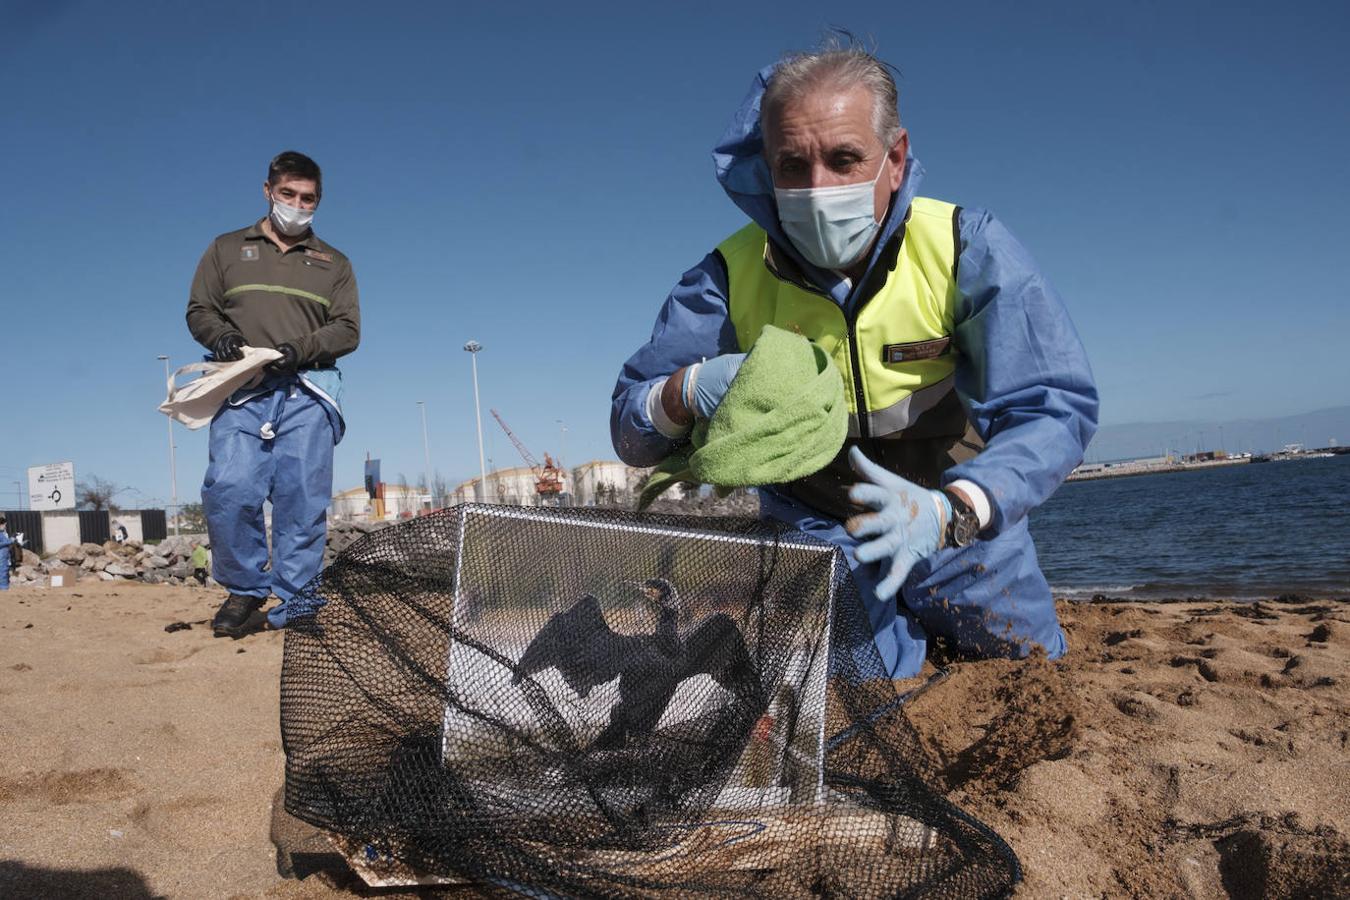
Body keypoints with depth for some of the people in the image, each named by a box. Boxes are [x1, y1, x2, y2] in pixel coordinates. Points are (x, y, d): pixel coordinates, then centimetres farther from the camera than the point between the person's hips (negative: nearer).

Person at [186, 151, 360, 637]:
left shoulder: (333, 263, 21)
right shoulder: (227, 249, 20)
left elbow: (348, 329, 9)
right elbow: (199, 310, 15)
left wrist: (299, 349, -10)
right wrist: (223, 337, -8)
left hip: (307, 393, 0)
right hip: (242, 390, 0)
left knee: (303, 501, -5)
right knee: (230, 490, -16)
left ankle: (291, 607, 1)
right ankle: (245, 588, 3)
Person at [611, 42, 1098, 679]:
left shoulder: (967, 249, -20)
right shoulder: (732, 275, -16)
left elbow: (1055, 408, -23)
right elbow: (630, 434, -12)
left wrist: (947, 510, -41)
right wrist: (690, 391, -36)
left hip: (962, 527, 1)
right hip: (818, 534, 0)